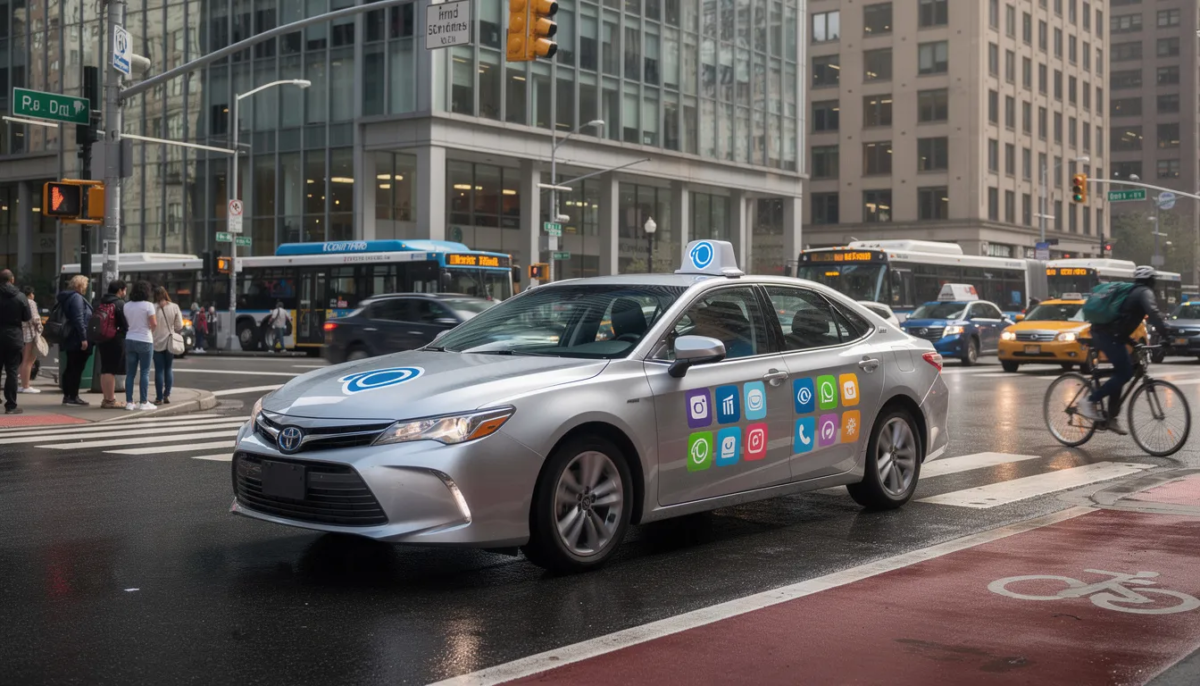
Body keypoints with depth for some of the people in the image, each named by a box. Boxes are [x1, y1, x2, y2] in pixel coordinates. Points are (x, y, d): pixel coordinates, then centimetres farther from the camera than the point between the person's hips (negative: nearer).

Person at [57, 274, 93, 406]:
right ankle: (73, 396, -3)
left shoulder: (68, 297, 17)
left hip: (70, 339, 10)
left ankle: (67, 395, 17)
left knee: (70, 368, 13)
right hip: (78, 339, -10)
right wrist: (83, 338, -24)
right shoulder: (77, 297, -13)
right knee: (77, 368, -5)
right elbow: (79, 319, -22)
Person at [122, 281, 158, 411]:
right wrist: (151, 329, 6)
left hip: (130, 340, 5)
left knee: (130, 373, 6)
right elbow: (154, 324, -14)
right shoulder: (148, 305, -11)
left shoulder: (127, 306, 5)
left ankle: (129, 402, 6)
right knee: (144, 373, 1)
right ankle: (143, 402, 2)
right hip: (145, 340, -5)